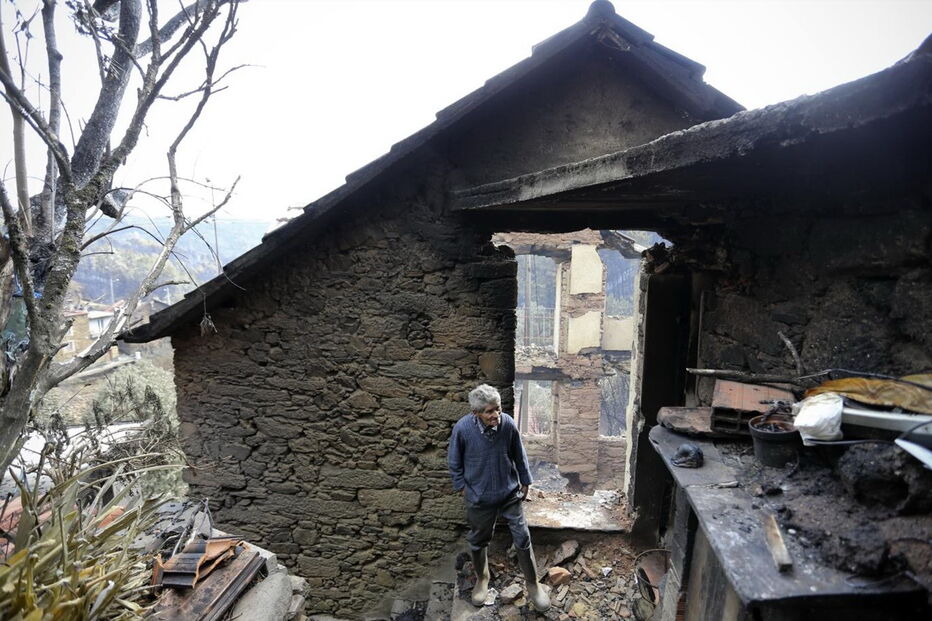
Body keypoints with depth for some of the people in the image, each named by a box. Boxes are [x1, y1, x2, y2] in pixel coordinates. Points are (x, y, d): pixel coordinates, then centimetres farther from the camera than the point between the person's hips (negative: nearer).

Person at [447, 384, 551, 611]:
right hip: (479, 497, 0)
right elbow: (454, 462, -6)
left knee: (523, 539, 10)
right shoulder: (462, 429, -23)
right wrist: (462, 488, 0)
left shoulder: (508, 424, -19)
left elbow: (519, 456, -1)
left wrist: (525, 482, 7)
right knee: (478, 541, 19)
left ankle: (533, 583, 33)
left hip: (510, 493, 1)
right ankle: (482, 578, 47)